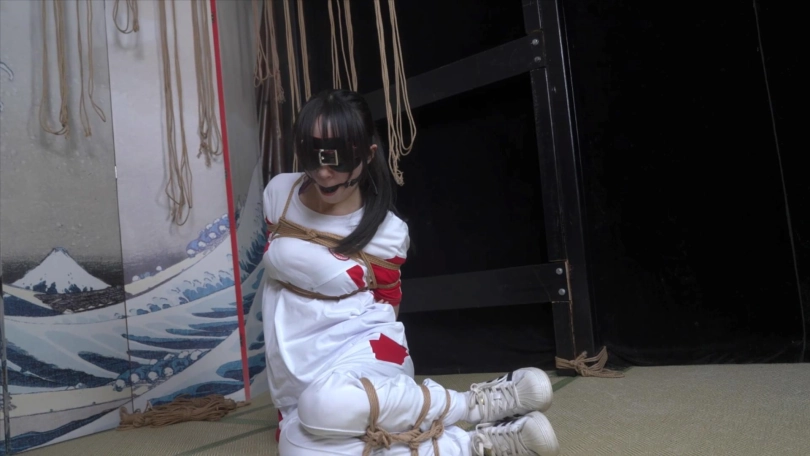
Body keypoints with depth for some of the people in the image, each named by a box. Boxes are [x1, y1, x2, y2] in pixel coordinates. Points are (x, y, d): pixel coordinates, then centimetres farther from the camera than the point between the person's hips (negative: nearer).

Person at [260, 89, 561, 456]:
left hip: (359, 351, -4)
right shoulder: (279, 194, -1)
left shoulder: (387, 232, -10)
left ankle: (475, 403, -20)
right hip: (297, 379, 4)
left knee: (327, 404, -41)